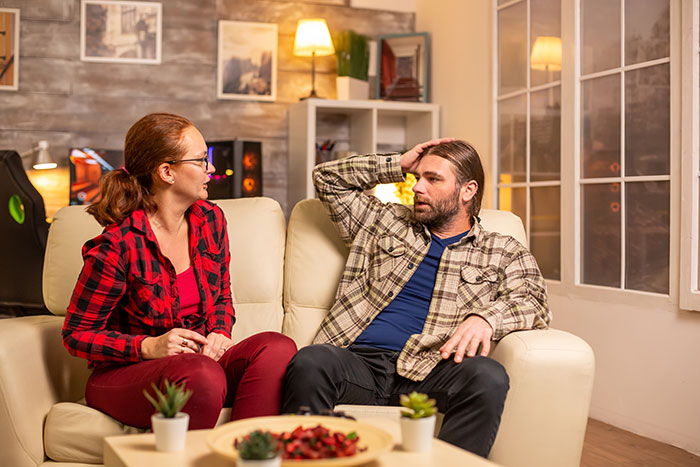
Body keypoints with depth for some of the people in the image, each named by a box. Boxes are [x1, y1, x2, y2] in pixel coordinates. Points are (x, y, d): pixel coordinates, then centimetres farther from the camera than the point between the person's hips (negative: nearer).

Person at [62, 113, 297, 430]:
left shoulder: (210, 219, 4)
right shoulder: (116, 246, -15)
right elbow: (77, 335, -8)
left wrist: (219, 334, -4)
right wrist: (149, 347, -22)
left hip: (199, 358, 6)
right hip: (124, 374, -6)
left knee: (278, 347, -23)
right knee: (202, 375, -39)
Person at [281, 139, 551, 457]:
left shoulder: (503, 253, 18)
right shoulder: (387, 224, 25)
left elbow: (534, 304, 2)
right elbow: (328, 178, 28)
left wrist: (485, 317, -20)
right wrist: (398, 166, 21)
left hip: (426, 374, -1)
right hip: (358, 361, 2)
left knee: (489, 378, -34)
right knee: (309, 362, -32)